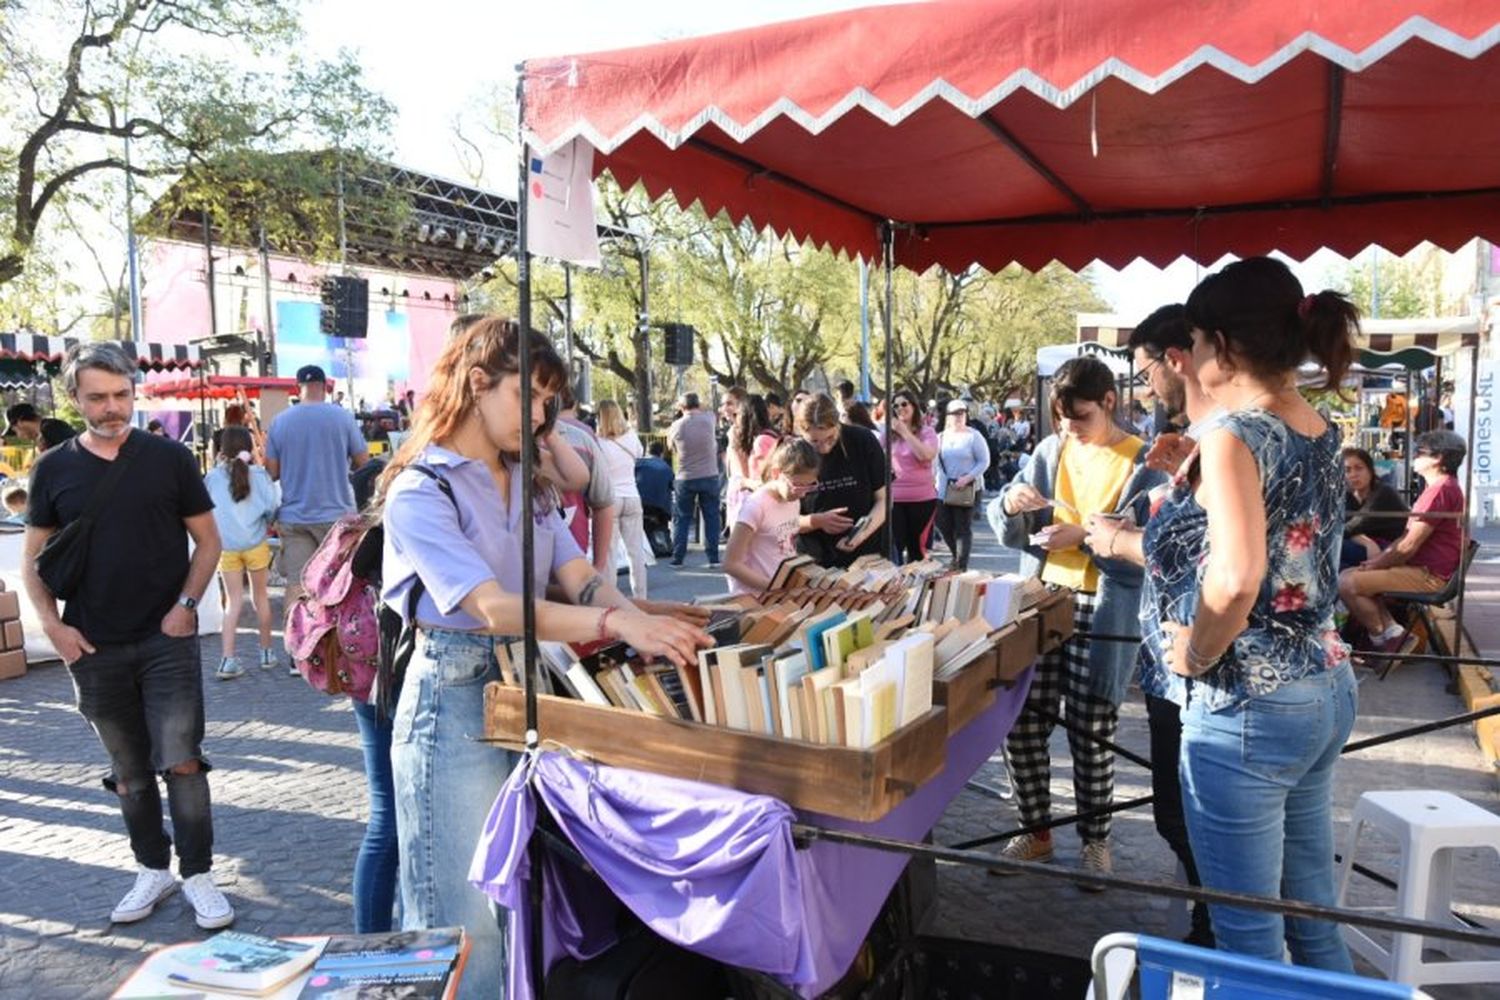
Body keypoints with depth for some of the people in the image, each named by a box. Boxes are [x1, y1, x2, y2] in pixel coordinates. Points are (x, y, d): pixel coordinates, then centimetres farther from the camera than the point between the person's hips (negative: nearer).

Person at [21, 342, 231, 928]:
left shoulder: (169, 458, -1)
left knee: (181, 761, -5)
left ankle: (198, 875, 7)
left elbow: (207, 541, 3)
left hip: (168, 639, -2)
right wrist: (52, 623, -4)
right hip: (95, 649, 2)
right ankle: (153, 870, 28)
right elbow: (34, 558, 9)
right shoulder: (54, 469, 4)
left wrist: (187, 604, -9)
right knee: (129, 771, 13)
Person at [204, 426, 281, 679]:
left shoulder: (213, 476, 0)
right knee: (260, 596, 13)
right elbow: (272, 505, -10)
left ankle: (228, 659, -4)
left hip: (225, 545, 1)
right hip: (255, 543, -1)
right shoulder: (259, 474, -5)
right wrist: (268, 524, 10)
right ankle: (267, 653, 24)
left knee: (233, 600, 5)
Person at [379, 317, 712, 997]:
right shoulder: (420, 492, -14)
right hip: (456, 699, -7)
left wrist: (647, 624, -18)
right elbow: (493, 609, -26)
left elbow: (579, 578, 1)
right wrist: (616, 624, -37)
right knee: (464, 928, 3)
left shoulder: (525, 483, 11)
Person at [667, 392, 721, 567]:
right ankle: (713, 557, 7)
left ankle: (677, 558, 11)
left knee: (681, 519, 10)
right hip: (709, 477, 0)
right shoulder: (708, 420, -6)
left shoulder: (676, 425, -5)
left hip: (685, 479, 0)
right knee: (711, 517, 8)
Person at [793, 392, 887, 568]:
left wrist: (863, 532, -20)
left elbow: (883, 499, -2)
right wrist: (815, 521, -21)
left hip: (868, 555, 1)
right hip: (815, 563, -1)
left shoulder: (863, 442, -7)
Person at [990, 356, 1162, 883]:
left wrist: (1087, 537, -24)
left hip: (1103, 616, -4)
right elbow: (1010, 533, 7)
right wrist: (1011, 503, -14)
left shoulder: (1145, 464, -6)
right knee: (1023, 724, 5)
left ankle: (1095, 841, 25)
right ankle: (1037, 831, 25)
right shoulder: (1051, 450, 7)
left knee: (1091, 736, 4)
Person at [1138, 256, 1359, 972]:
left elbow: (1235, 579, -33)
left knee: (1249, 934, 7)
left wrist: (1195, 656, -16)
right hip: (1325, 690, 9)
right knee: (1310, 910, 22)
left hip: (1245, 707, -9)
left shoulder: (1234, 436, -19)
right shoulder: (1320, 433, 7)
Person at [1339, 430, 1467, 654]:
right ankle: (1393, 631, 1)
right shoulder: (1440, 487, 19)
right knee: (1348, 575, 11)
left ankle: (1385, 639, -4)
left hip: (1428, 576, -11)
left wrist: (1375, 565, -7)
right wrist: (1378, 559, 8)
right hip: (1423, 568, 11)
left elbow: (1408, 547, -20)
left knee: (1347, 583, -22)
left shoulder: (1441, 490, -18)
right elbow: (1407, 538, 20)